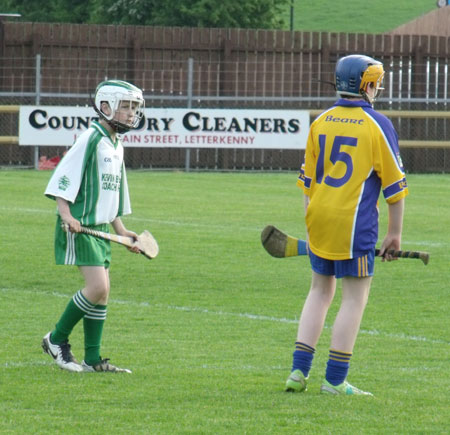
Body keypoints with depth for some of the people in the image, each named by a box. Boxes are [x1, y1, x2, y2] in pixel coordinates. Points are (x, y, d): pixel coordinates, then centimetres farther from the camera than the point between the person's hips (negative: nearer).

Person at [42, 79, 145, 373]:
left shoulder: (117, 146, 16)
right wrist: (66, 214, -25)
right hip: (80, 227, -9)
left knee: (102, 293, 7)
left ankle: (93, 360, 13)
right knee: (97, 287, -17)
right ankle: (57, 340, -1)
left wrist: (121, 229, 22)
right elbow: (63, 178, -16)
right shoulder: (91, 140, -12)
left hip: (100, 228, 9)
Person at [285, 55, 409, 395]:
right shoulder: (377, 125, -7)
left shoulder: (320, 123, 8)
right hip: (355, 223, -5)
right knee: (355, 296, 2)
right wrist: (395, 233, 4)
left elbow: (308, 178, 13)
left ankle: (298, 371, 10)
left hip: (319, 218, 6)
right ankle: (335, 380, 0)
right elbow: (394, 183, -5)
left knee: (320, 290, 17)